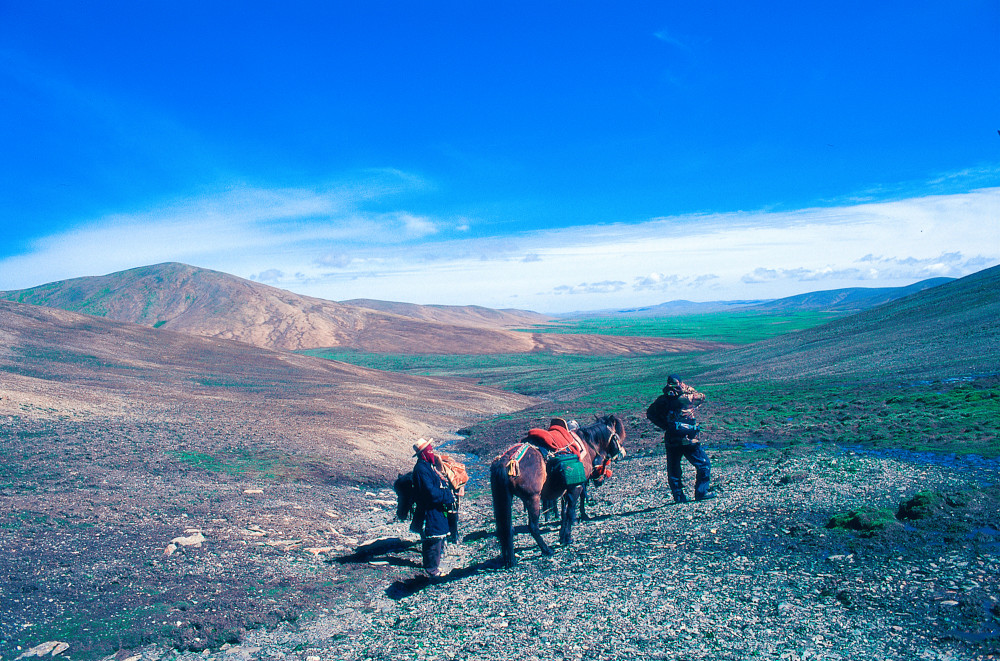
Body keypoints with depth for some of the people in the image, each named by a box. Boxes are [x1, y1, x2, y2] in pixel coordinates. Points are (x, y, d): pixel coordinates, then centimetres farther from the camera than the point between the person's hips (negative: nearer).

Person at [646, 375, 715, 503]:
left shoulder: (663, 400, 0)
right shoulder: (689, 398, -6)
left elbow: (650, 413, 8)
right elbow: (702, 397, 15)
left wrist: (665, 426, 9)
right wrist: (688, 389, 21)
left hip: (671, 440, 3)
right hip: (688, 440, -3)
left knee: (673, 469, 15)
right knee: (704, 464, 11)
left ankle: (678, 495, 15)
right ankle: (701, 492, 8)